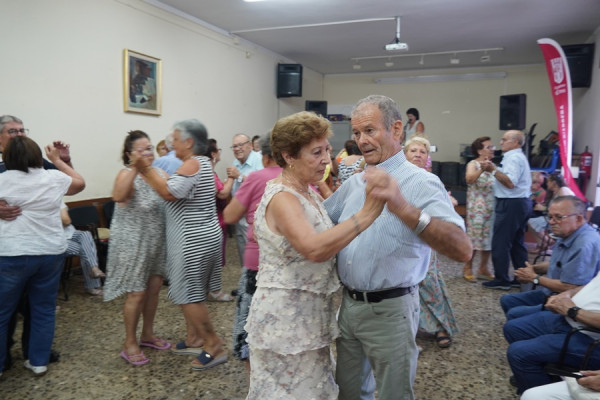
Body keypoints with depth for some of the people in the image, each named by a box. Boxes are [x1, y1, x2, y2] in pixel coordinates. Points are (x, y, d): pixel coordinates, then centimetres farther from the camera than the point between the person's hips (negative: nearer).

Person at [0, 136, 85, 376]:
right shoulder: (53, 178, 1)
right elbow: (80, 183, 20)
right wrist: (57, 160, 24)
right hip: (51, 253, 3)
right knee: (44, 309, 13)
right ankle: (39, 362, 22)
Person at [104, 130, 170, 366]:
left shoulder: (159, 173, 3)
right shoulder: (127, 174, -16)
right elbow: (118, 196, -38)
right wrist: (135, 167, -44)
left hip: (156, 242, 6)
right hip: (132, 243, -6)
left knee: (154, 286, 14)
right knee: (136, 293, 1)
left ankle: (147, 334, 33)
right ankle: (130, 344, 19)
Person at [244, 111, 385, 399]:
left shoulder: (307, 192, 8)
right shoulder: (282, 198, -22)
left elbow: (328, 238, 13)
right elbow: (315, 249, -38)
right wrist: (367, 213, -40)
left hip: (309, 315, 9)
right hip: (285, 318, -9)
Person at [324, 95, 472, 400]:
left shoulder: (420, 183, -17)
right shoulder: (354, 182, 6)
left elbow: (462, 249, -31)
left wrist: (404, 209, -46)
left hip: (389, 311, -6)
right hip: (349, 305, 6)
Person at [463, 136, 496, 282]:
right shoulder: (473, 164, -3)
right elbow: (469, 178, -24)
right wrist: (482, 169, -36)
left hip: (492, 208, 6)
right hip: (477, 208, -6)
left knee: (489, 238, 6)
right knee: (474, 237, -5)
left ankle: (483, 269, 17)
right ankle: (468, 267, 8)